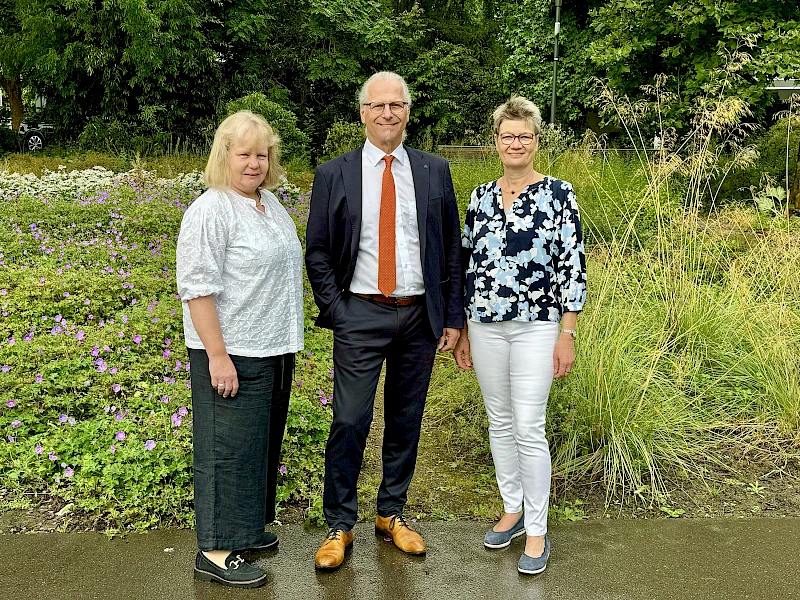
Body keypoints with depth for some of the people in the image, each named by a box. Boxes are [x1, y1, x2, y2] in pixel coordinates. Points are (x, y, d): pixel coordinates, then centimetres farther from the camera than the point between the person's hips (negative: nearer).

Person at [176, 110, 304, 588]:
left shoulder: (270, 203, 12)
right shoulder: (211, 211, -15)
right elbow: (198, 288, -19)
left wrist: (287, 342, 21)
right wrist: (217, 355, -22)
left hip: (274, 349, 9)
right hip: (232, 354, -9)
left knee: (263, 441, 17)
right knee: (229, 447, -1)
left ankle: (244, 526, 33)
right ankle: (216, 551, 10)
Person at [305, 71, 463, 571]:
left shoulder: (435, 171, 6)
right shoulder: (334, 174, 2)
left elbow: (452, 248, 8)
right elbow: (317, 253, 4)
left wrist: (453, 316, 4)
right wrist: (336, 311, -5)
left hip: (420, 316, 2)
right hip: (360, 315, -2)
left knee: (406, 421, 11)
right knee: (350, 422, -4)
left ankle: (392, 514, 29)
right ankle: (340, 525, 14)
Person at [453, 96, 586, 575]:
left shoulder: (559, 194, -4)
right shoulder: (480, 197, 8)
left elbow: (573, 267, -6)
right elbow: (467, 263, 12)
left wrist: (568, 335, -10)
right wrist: (463, 331, 12)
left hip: (535, 326, -4)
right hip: (485, 325, 5)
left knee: (529, 429, -4)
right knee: (499, 422, 13)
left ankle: (537, 532, 10)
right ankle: (512, 510, 30)